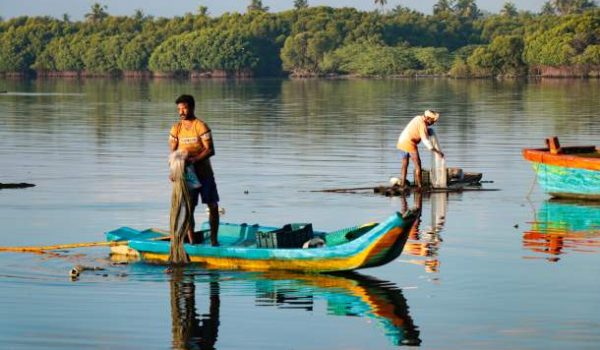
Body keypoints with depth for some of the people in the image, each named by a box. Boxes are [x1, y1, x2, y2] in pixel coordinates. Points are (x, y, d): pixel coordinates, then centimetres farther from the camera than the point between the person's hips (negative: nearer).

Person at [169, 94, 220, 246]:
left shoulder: (201, 126, -10)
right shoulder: (176, 128, 3)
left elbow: (210, 150, -17)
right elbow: (172, 152, 3)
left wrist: (194, 160, -30)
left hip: (204, 172, -2)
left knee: (213, 205, 1)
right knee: (188, 208, 0)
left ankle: (214, 239, 11)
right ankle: (191, 241, 4)